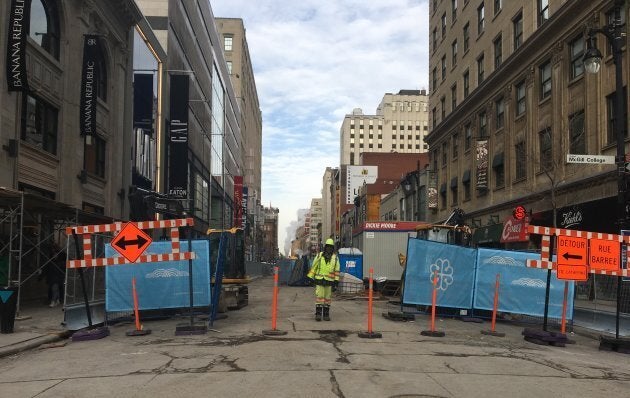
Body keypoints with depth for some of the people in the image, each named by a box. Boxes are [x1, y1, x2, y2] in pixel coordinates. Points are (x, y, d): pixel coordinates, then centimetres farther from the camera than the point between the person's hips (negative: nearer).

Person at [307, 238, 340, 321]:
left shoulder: (335, 258, 2)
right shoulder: (319, 256, 1)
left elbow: (336, 270, 4)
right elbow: (313, 267, 3)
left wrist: (336, 280, -3)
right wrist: (310, 277, 1)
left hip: (329, 281, 1)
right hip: (319, 280, -1)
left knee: (327, 297, 7)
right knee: (319, 296, -7)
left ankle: (326, 314, 15)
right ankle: (318, 314, -4)